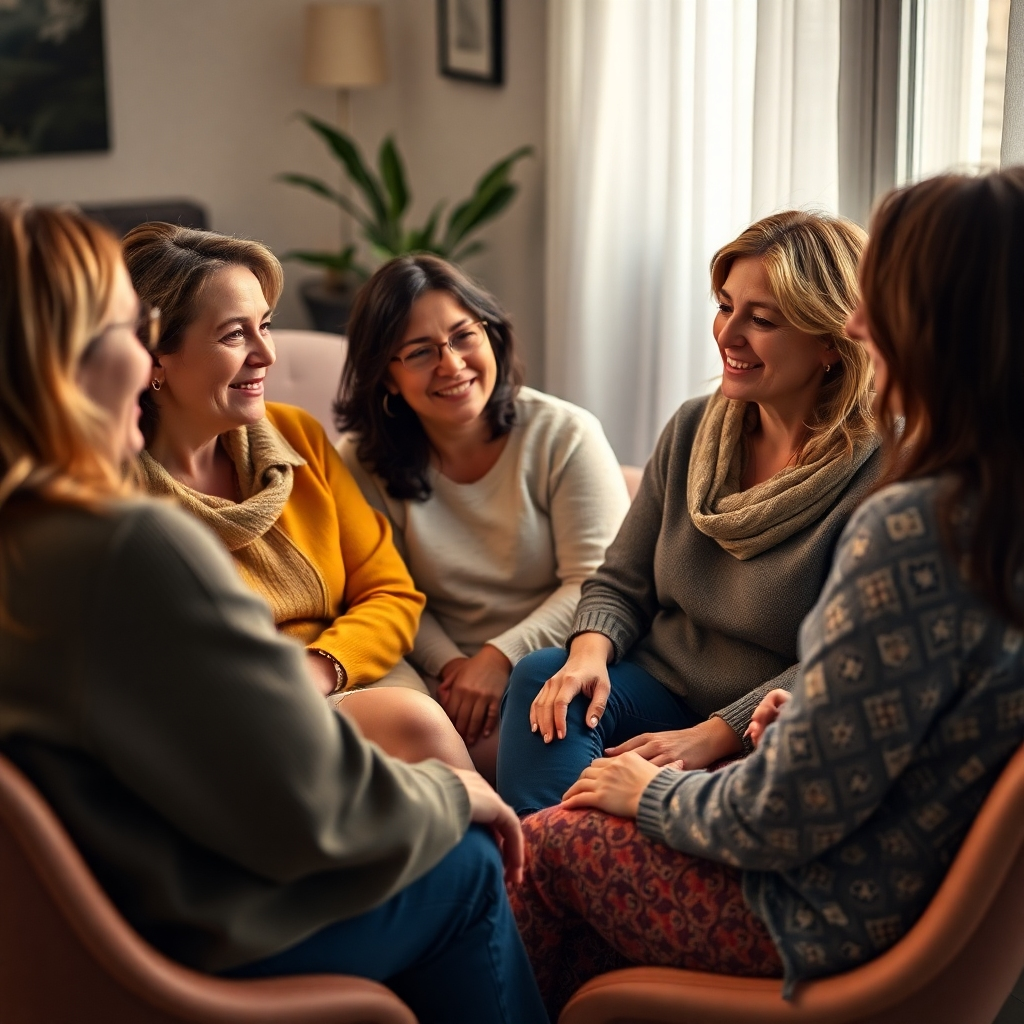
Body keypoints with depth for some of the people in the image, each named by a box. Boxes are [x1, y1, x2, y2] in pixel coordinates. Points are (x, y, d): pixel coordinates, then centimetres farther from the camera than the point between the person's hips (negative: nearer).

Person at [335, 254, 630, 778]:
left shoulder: (564, 435, -3)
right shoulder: (365, 464, 3)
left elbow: (597, 582, -7)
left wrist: (501, 656, -18)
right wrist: (448, 663, -15)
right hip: (454, 680, 2)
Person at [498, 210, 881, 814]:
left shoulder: (878, 471, -14)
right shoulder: (693, 430, 4)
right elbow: (622, 583, 9)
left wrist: (711, 736, -23)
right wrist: (590, 652, -13)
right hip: (658, 689, 5)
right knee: (543, 675, -24)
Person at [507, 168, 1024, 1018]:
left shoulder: (914, 530, -31)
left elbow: (785, 820, -24)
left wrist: (652, 793, -6)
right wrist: (808, 717, 6)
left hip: (833, 930, -8)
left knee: (543, 844, 11)